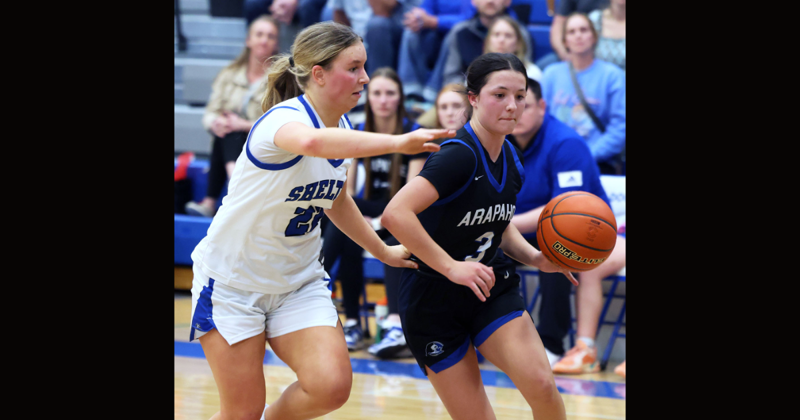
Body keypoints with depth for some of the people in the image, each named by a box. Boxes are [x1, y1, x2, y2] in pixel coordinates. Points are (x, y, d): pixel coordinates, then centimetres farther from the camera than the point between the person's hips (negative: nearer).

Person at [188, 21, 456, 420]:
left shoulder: (342, 130, 1)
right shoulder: (283, 118, -24)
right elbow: (312, 141, -51)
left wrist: (383, 251, 25)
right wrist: (398, 142, -55)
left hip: (299, 281, 6)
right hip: (233, 279, -6)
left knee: (332, 386, -15)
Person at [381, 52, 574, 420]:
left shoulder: (510, 158, 2)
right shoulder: (459, 155, -23)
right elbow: (395, 214, -35)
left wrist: (535, 257, 1)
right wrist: (451, 266, -31)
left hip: (491, 291, 6)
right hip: (434, 301, -6)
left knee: (541, 385, -18)